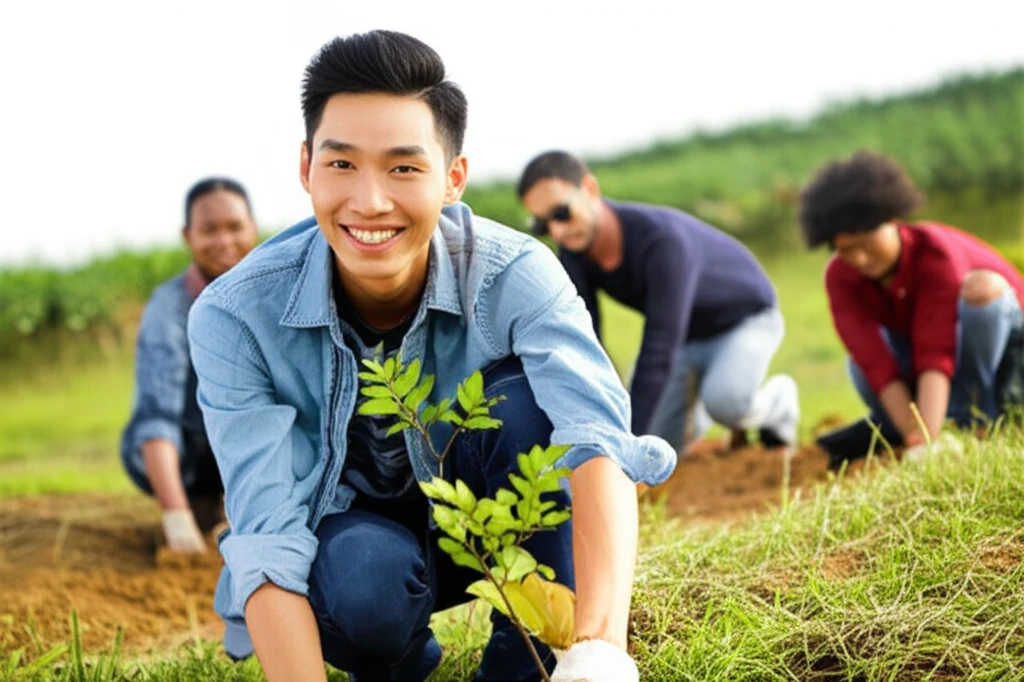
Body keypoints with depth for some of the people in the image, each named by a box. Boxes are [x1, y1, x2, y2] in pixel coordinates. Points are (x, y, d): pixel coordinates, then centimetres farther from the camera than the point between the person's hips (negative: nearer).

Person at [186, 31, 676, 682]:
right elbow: (266, 540, -30)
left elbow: (598, 441, -42)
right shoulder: (235, 318, -24)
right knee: (364, 577, -36)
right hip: (346, 533, 0)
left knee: (528, 398, -30)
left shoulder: (515, 276, -25)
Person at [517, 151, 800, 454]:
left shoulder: (662, 238, -41)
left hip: (745, 318, -6)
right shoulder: (573, 257, -20)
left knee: (722, 398, -36)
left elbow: (657, 353, -44)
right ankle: (700, 415, 28)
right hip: (686, 336, 6)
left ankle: (776, 400, -1)